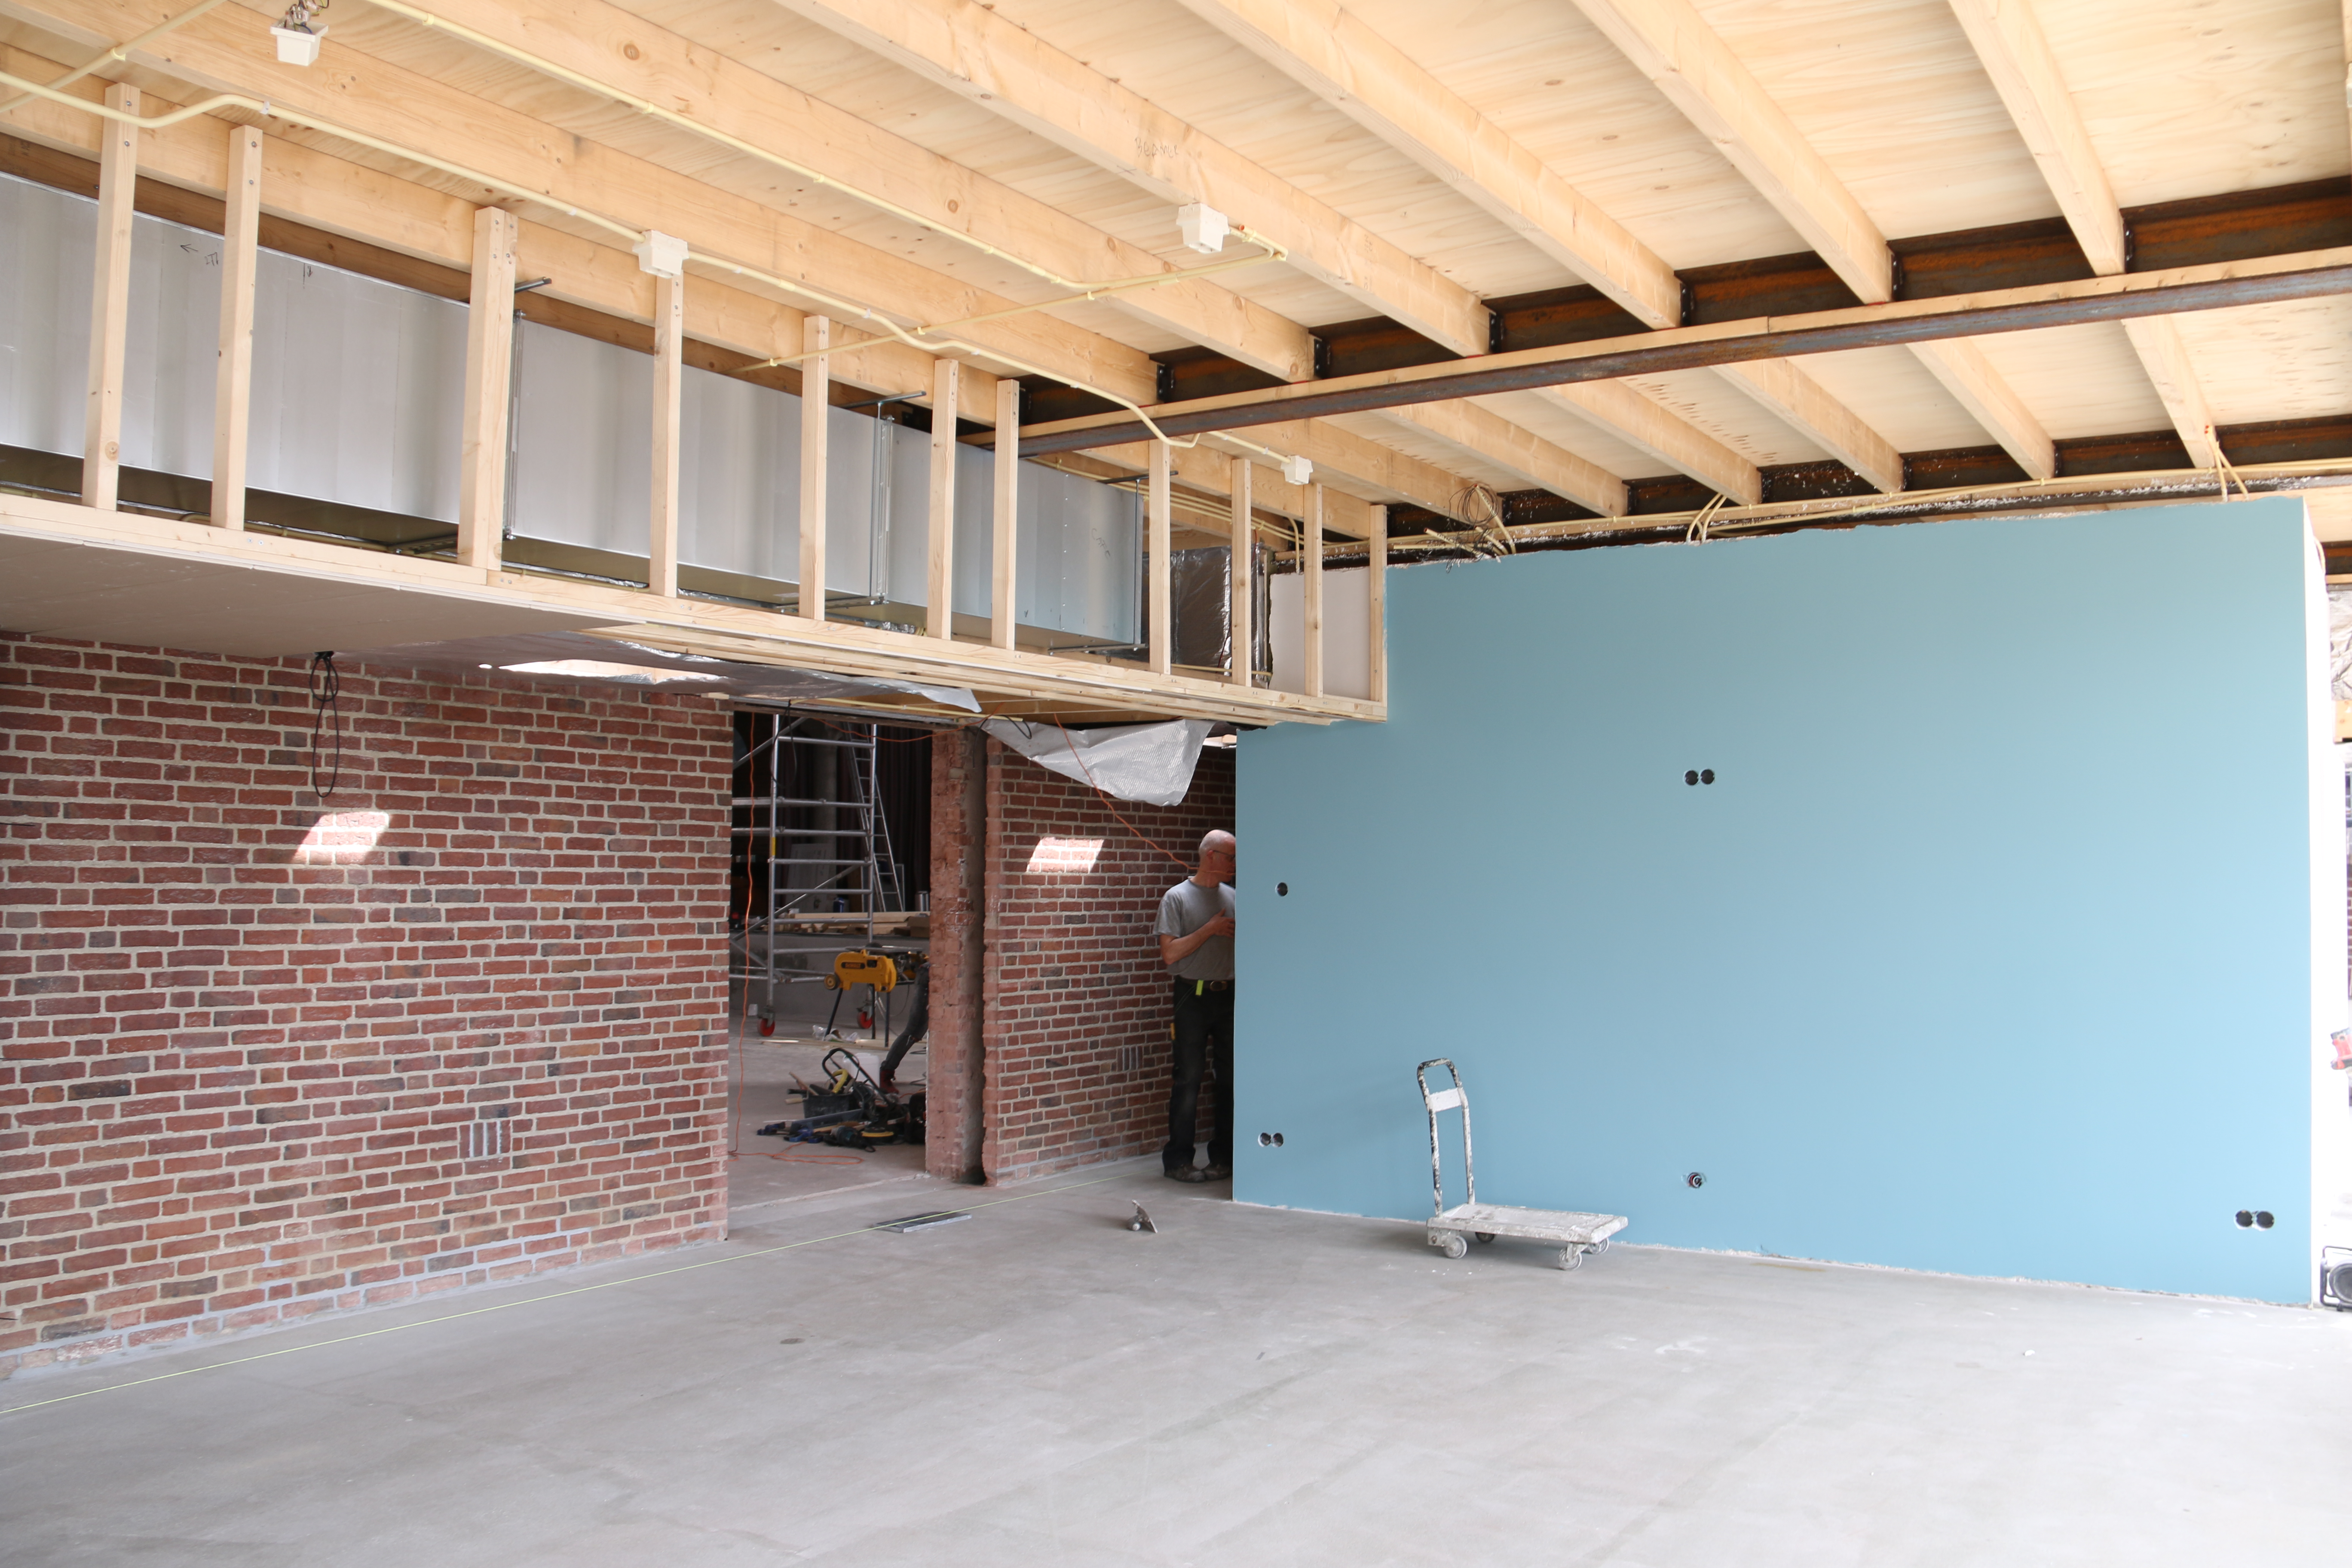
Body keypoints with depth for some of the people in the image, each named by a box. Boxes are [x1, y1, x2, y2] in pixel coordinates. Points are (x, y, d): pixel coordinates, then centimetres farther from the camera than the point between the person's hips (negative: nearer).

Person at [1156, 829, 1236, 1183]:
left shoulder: (1233, 899, 13)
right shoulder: (1177, 897, 0)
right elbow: (1170, 954, -9)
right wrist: (1211, 929, -11)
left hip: (1229, 996, 4)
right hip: (1193, 997, -4)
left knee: (1231, 1077, 5)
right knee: (1189, 1079, -2)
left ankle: (1225, 1156, 14)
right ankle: (1178, 1160, 5)